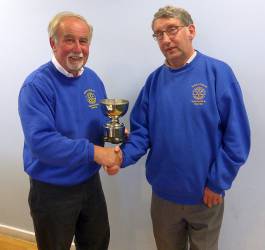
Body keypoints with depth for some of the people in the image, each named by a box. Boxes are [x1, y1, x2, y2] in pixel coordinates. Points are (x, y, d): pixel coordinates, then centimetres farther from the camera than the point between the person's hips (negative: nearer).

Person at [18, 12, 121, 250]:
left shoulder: (92, 78, 1)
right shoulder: (37, 85, -21)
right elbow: (40, 142, -31)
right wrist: (93, 151, -31)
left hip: (91, 182, 7)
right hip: (52, 190, -6)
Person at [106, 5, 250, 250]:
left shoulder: (218, 73, -13)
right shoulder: (154, 80, -1)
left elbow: (237, 137, -13)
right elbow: (142, 131, 1)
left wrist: (217, 184, -12)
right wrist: (124, 156, -17)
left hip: (205, 195, -3)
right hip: (163, 193, 3)